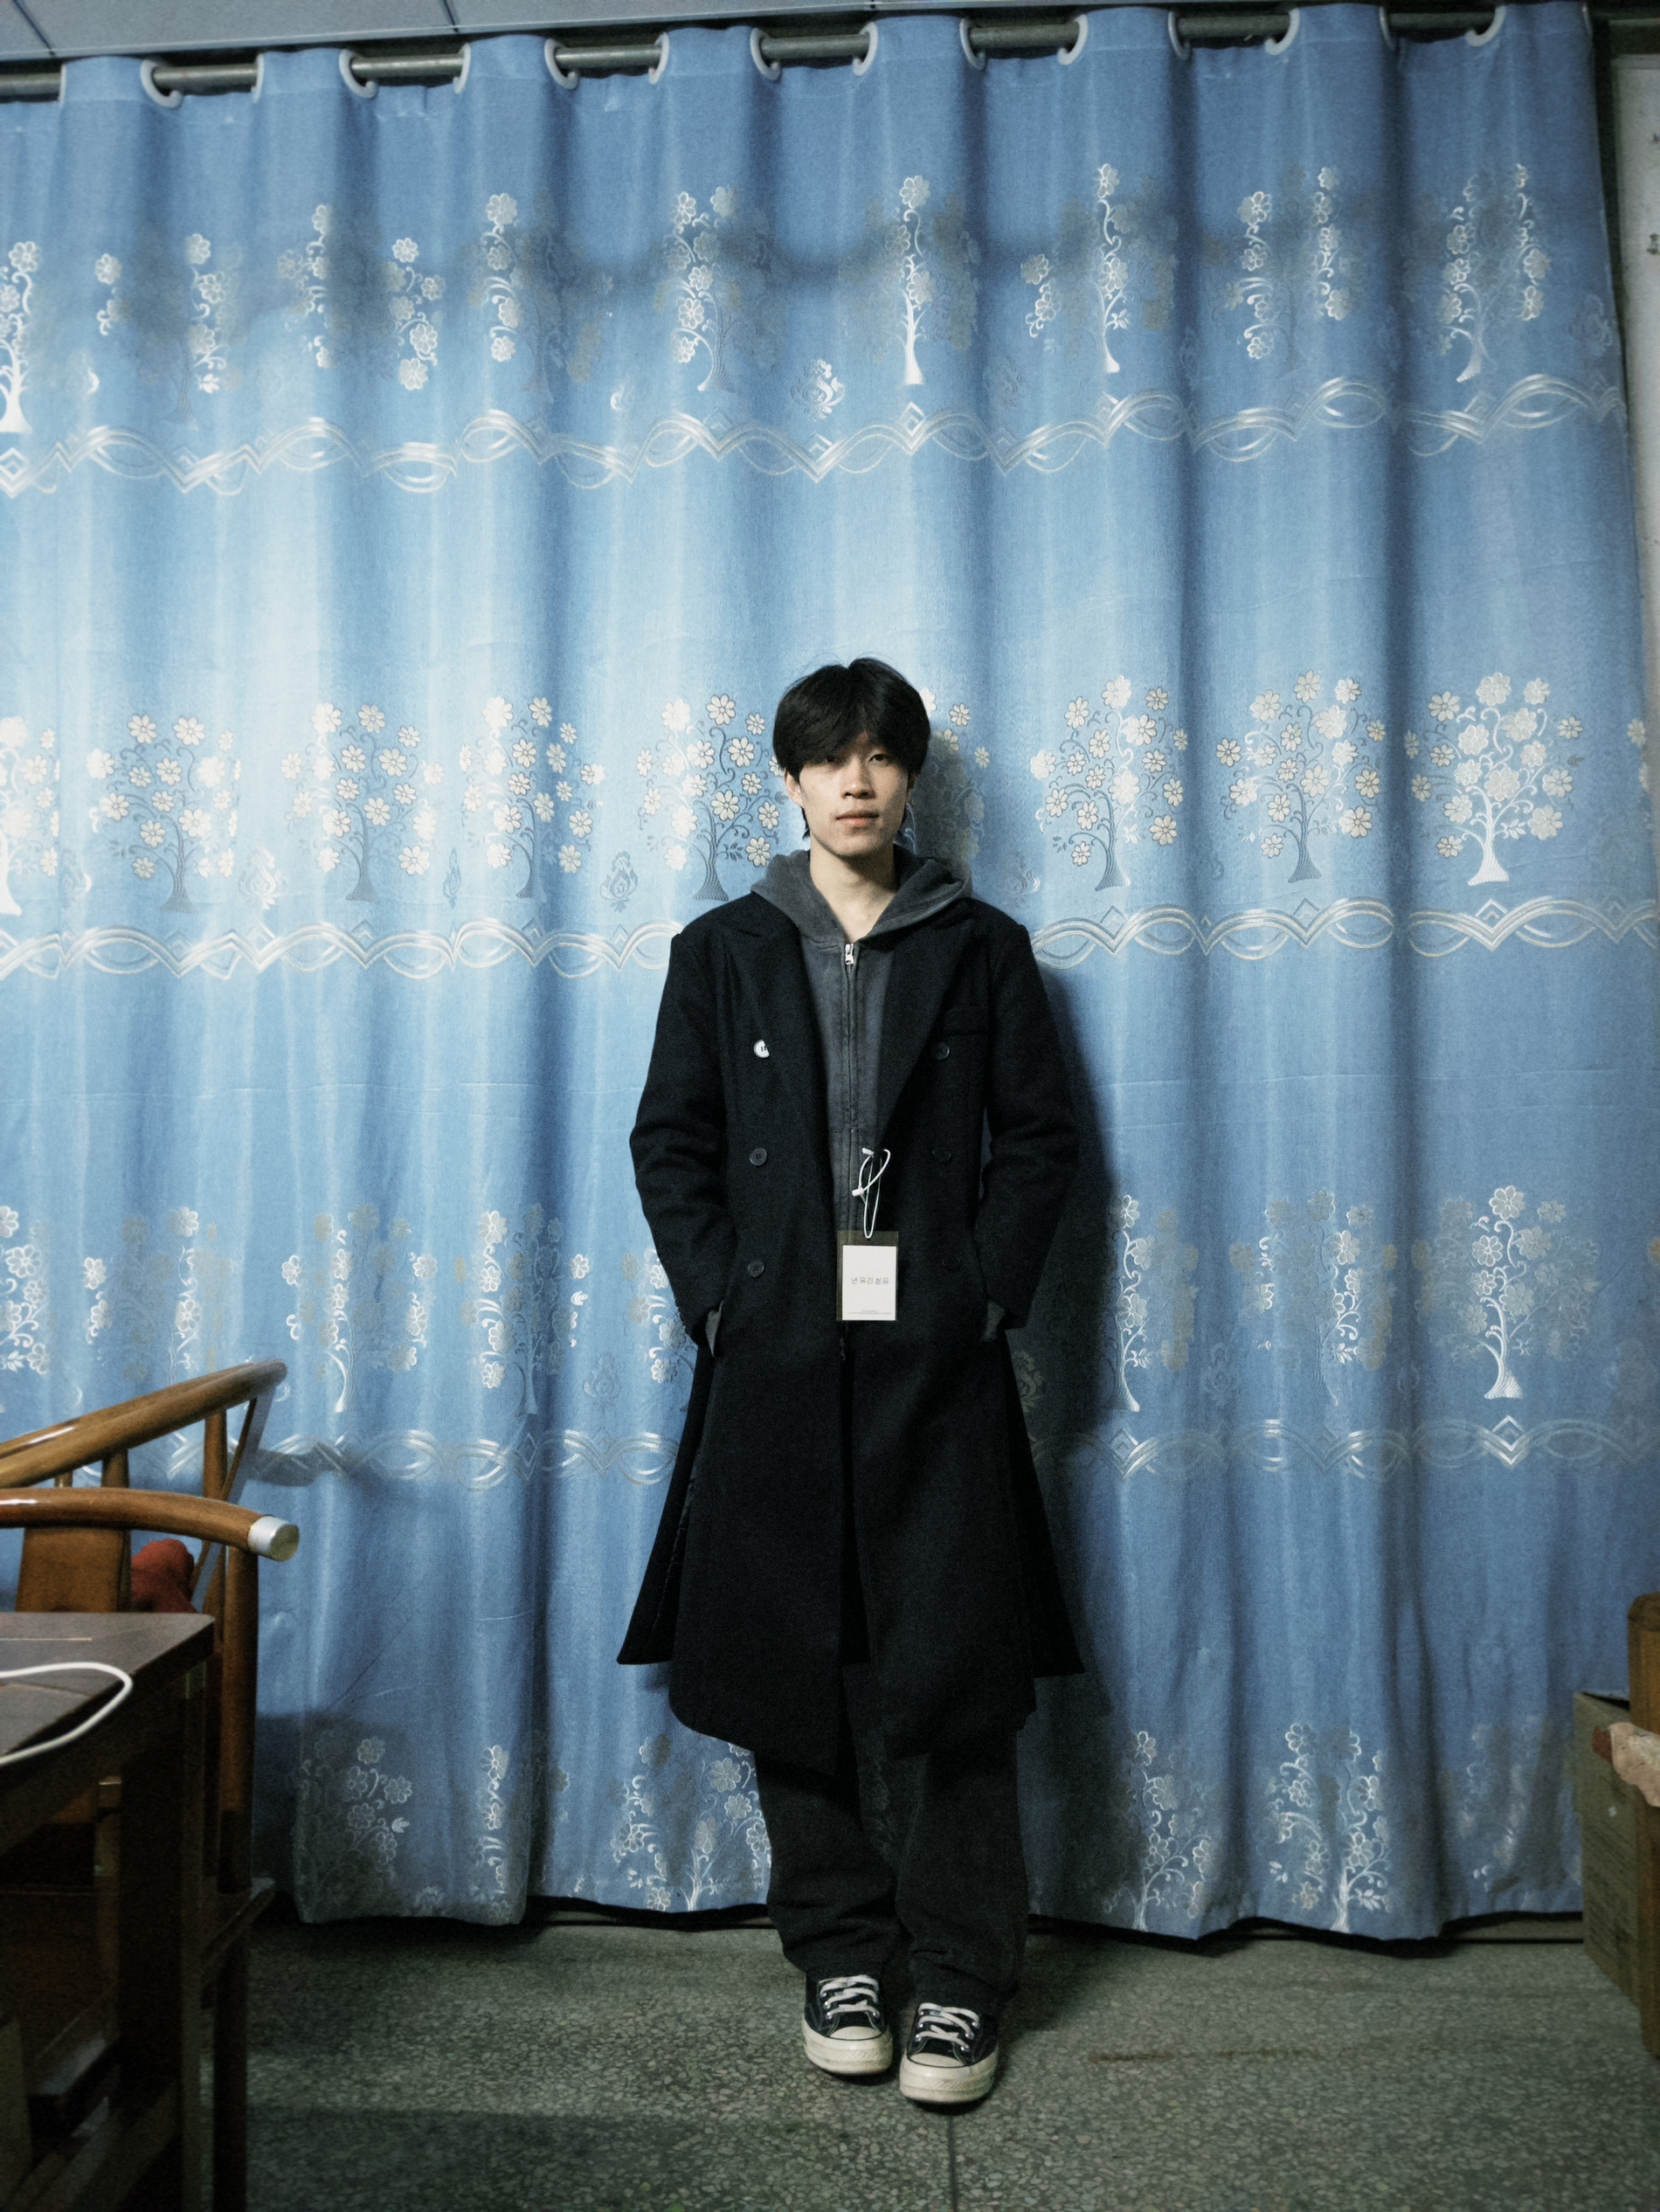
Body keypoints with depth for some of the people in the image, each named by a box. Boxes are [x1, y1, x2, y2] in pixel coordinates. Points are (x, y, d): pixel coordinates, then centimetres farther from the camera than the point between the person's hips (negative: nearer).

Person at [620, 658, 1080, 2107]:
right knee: (789, 1667, 7)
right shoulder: (723, 951, 9)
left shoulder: (982, 947, 8)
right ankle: (839, 1955, 25)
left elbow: (1039, 1140, 6)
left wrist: (984, 1296, -5)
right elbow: (671, 1144, 7)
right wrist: (720, 1302, -4)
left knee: (958, 1665, 0)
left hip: (938, 1354, -1)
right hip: (776, 1354, 1)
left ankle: (964, 1979, 17)